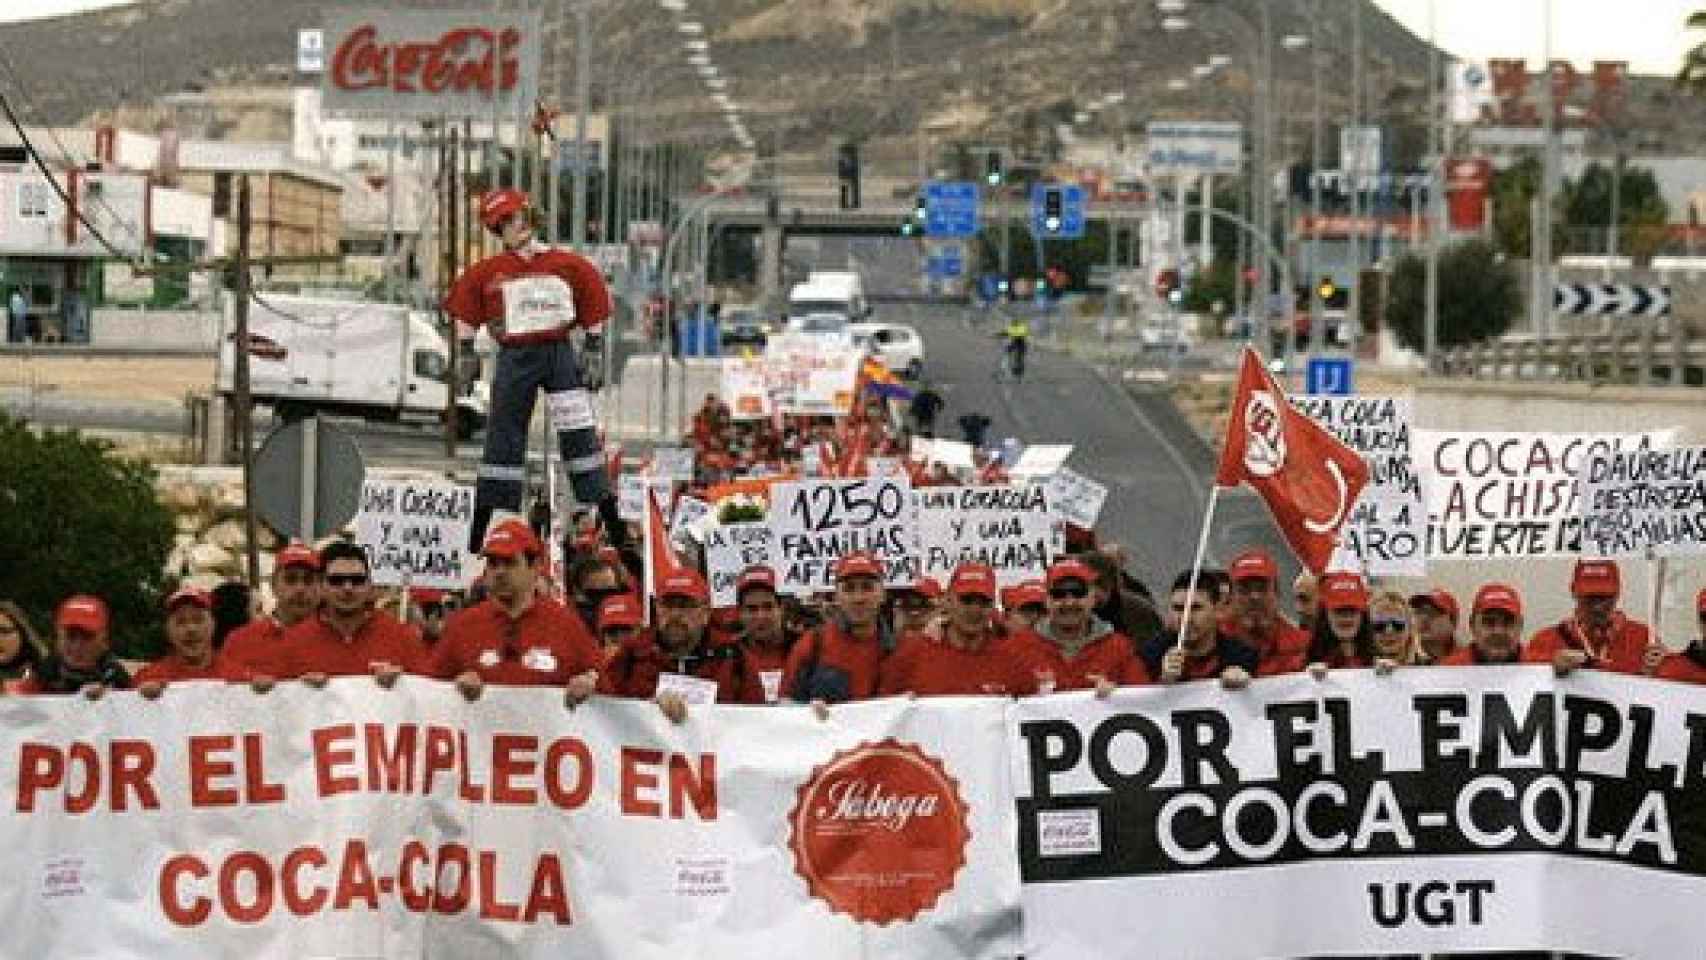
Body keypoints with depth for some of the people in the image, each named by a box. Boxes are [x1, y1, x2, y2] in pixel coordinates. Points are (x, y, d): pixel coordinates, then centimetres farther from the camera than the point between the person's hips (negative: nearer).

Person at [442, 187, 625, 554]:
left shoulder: (567, 265, 3)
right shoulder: (488, 272, 5)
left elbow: (594, 304, 8)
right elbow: (464, 312, 11)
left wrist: (590, 347, 3)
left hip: (560, 353, -1)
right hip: (514, 358, 1)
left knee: (580, 434, -8)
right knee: (503, 439, 4)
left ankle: (613, 525, -7)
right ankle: (479, 533, 10)